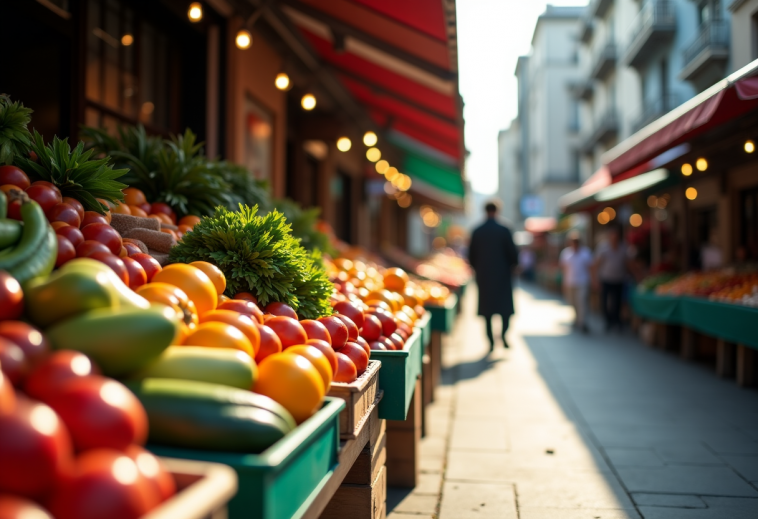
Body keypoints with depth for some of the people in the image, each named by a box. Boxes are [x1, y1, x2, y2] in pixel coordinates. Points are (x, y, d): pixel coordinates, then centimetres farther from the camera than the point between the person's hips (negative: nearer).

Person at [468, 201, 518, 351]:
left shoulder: (476, 232, 0)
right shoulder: (504, 230, -7)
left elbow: (471, 256, 3)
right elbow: (513, 254, -7)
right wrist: (512, 265, 12)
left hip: (483, 275, 2)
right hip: (502, 274, -2)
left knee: (487, 307, 7)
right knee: (505, 305, 9)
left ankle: (491, 341, 5)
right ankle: (504, 335, -8)